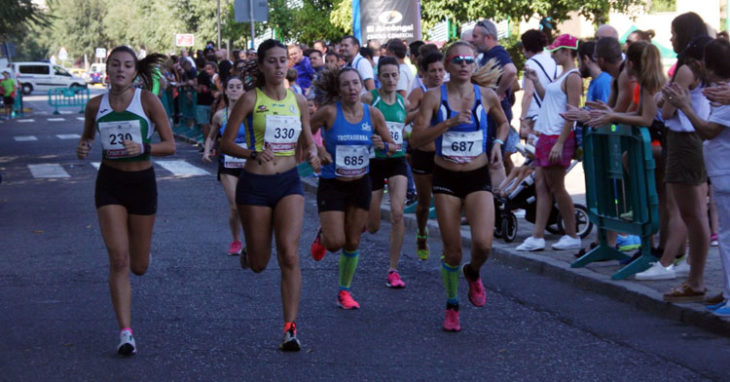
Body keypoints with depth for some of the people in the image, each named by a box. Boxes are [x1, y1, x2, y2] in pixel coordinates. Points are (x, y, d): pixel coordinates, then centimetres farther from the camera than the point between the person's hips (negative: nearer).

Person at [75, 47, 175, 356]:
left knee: (139, 266, 10)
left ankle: (138, 247, 49)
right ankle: (125, 332, -8)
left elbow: (170, 146, -7)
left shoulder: (148, 101, -9)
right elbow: (87, 136, 17)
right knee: (118, 260, -11)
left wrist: (143, 147, -26)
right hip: (109, 182, 1)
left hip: (142, 181, 0)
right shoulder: (96, 105, -1)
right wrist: (83, 147, -6)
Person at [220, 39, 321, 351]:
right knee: (259, 264, 8)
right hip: (255, 184, -2)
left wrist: (312, 154, -5)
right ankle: (247, 253, 47)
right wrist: (254, 154, -22)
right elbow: (226, 142, -5)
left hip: (289, 183, 2)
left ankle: (290, 328, -11)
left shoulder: (298, 101, 6)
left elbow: (308, 141, 18)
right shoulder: (251, 99, -5)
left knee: (289, 255, -14)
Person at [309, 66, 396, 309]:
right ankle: (322, 236, 27)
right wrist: (317, 150, -19)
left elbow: (392, 147, 4)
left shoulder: (373, 114, -5)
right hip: (332, 185, -3)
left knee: (353, 244, 8)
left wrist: (382, 145, -18)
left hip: (360, 185, 3)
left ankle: (344, 292, 25)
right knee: (335, 242, -10)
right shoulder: (329, 112, -14)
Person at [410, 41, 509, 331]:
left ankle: (473, 273, 19)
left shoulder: (487, 96, 0)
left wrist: (498, 142, 0)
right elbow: (416, 139, -13)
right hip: (446, 179, -1)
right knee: (452, 250, 2)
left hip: (478, 178, 1)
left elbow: (503, 123, 21)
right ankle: (452, 306, 25)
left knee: (483, 244, -17)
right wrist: (450, 121, -23)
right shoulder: (434, 97, -5)